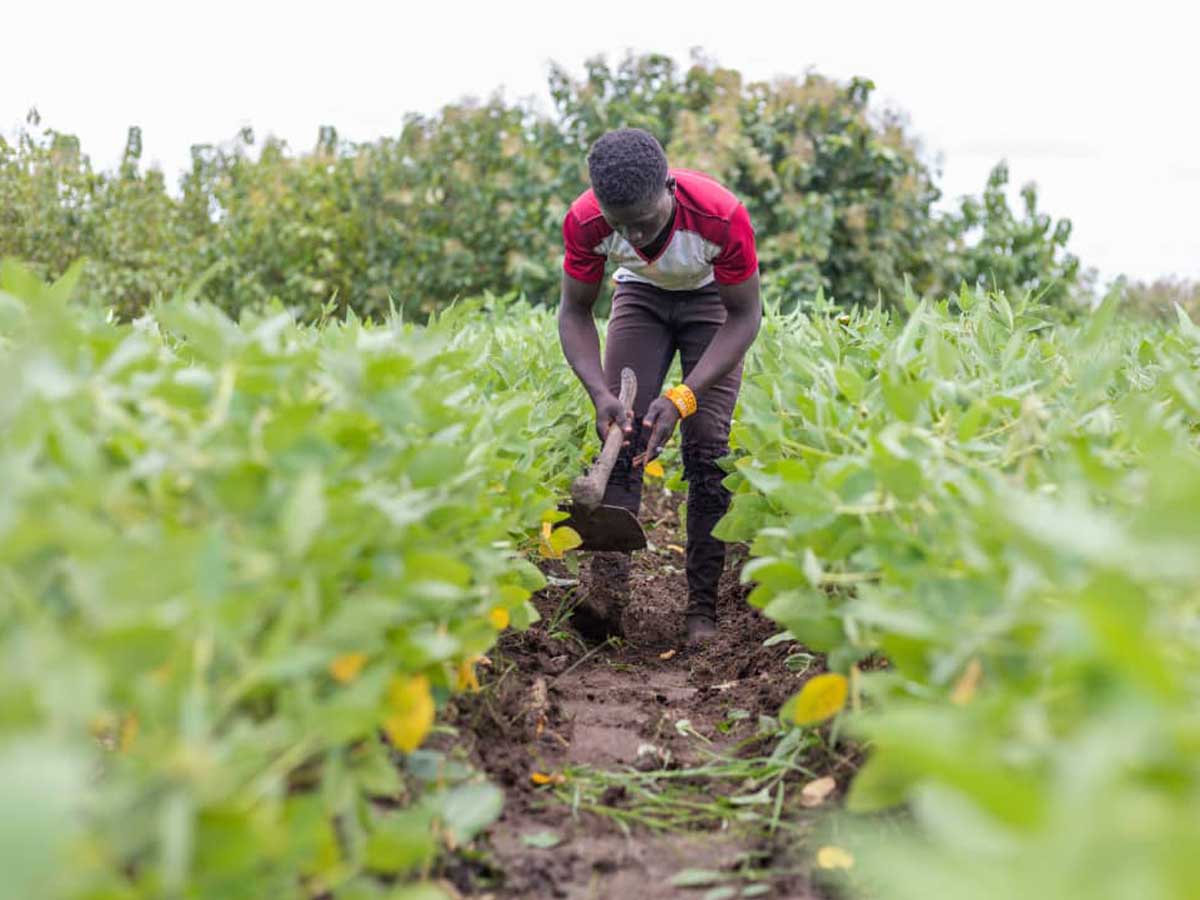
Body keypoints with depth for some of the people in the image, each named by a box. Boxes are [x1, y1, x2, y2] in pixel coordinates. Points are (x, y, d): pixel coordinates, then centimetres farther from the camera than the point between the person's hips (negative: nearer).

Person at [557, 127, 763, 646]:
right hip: (641, 295, 2)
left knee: (707, 445, -13)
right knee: (621, 432, -16)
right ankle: (607, 587, -23)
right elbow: (575, 313, -16)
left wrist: (683, 396, -36)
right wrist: (599, 391, -35)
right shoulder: (585, 222, -31)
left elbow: (745, 316, -24)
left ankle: (703, 605, -7)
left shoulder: (722, 218, -38)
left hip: (713, 300, -2)